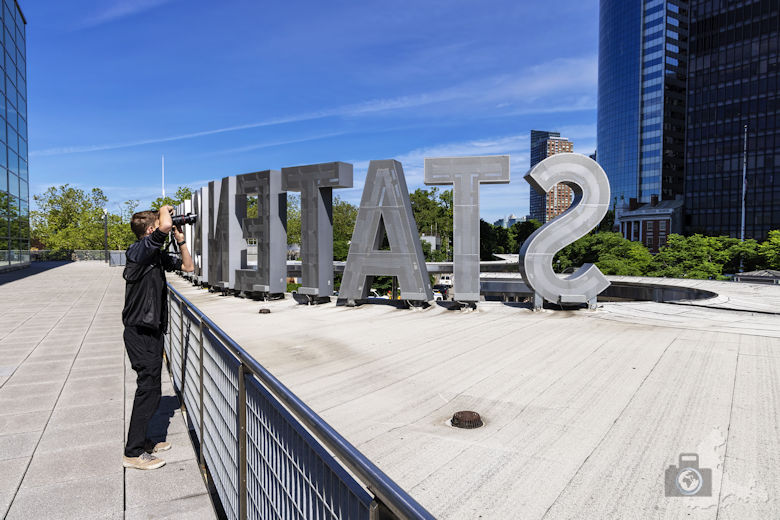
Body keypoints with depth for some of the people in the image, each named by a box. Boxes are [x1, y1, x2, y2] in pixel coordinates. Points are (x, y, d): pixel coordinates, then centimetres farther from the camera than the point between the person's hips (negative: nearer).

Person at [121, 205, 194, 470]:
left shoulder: (157, 255, 11)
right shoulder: (139, 250, -16)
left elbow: (188, 266, 20)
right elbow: (165, 226, -33)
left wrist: (181, 240, 9)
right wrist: (165, 210, -12)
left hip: (152, 331, 9)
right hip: (141, 332, -9)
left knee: (150, 388, 17)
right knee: (148, 390, -4)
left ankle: (141, 441, 30)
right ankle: (133, 453, 7)